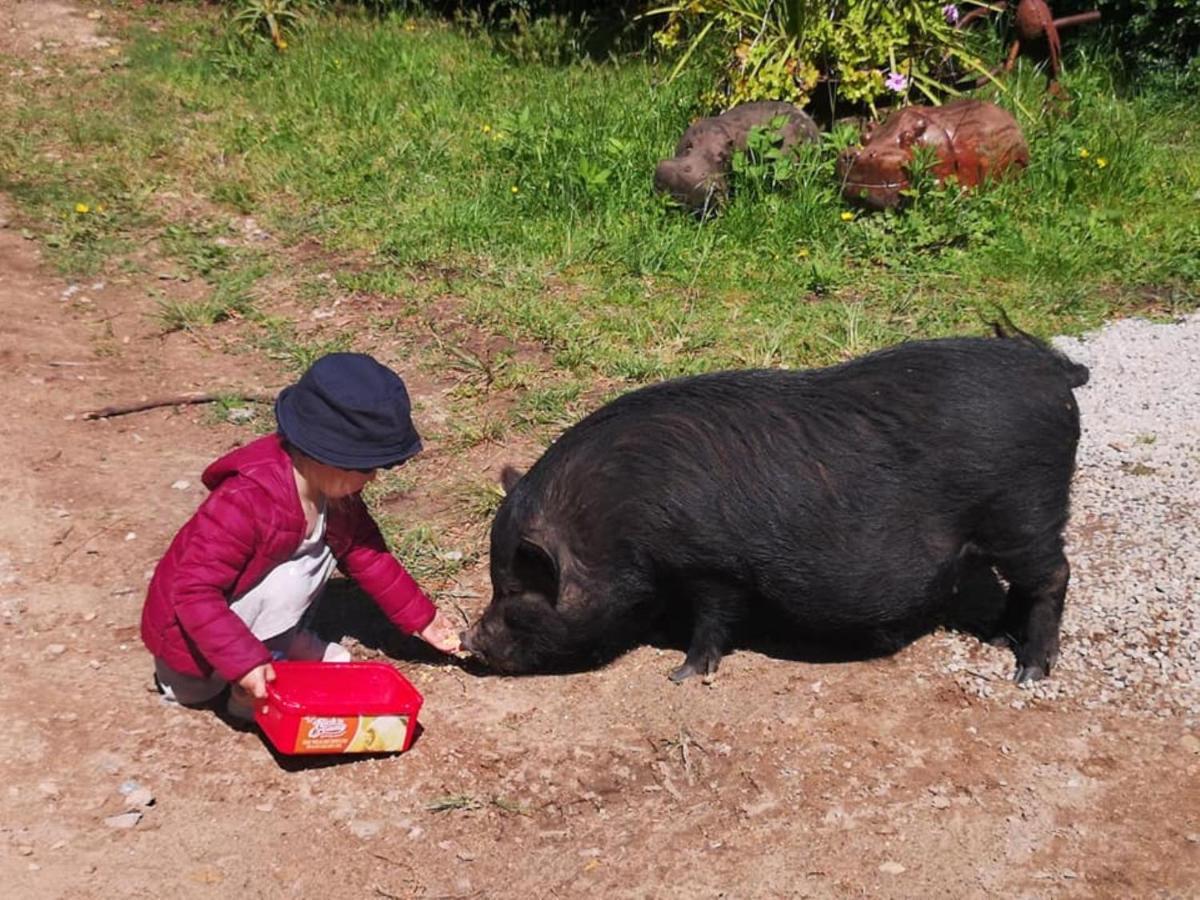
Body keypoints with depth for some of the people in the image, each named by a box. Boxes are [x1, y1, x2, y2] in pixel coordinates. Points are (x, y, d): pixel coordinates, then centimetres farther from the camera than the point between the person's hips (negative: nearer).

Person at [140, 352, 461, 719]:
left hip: (236, 608, 9)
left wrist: (421, 618, 6)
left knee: (323, 550, -1)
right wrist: (245, 664, -38)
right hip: (190, 637, -8)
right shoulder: (245, 503, -35)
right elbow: (194, 591, -34)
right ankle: (251, 693, -12)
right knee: (288, 581, -29)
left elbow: (366, 555, 5)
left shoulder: (335, 491, -8)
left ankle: (283, 640, 8)